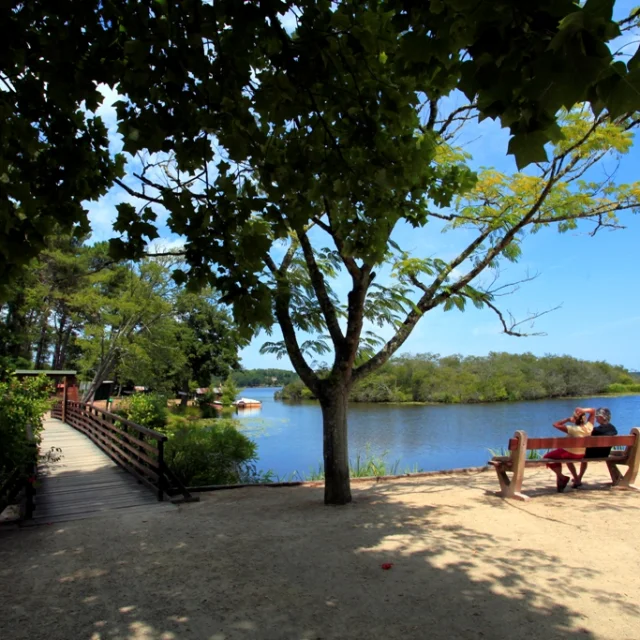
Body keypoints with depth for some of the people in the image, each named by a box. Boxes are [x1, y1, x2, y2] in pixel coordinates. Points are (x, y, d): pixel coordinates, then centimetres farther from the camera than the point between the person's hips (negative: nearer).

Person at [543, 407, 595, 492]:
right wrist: (584, 410, -21)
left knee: (547, 457, 9)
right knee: (568, 457, 39)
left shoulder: (572, 429, -30)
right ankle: (576, 478, 38)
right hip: (582, 455, 7)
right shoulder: (589, 427, -14)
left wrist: (568, 419, -17)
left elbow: (555, 424, -23)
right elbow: (593, 411, -3)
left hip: (570, 454, -7)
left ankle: (562, 477, 3)